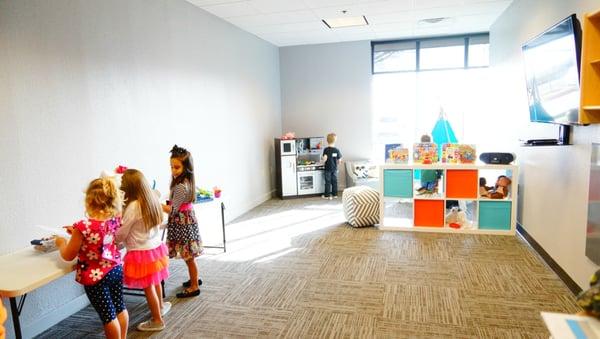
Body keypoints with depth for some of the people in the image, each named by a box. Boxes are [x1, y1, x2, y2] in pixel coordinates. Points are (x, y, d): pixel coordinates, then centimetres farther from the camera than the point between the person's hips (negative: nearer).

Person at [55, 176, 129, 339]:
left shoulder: (83, 226, -25)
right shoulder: (116, 220, -8)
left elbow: (68, 256, -10)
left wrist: (61, 242, 8)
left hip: (95, 277, -6)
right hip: (116, 269, 6)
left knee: (107, 315, 9)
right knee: (120, 307, 21)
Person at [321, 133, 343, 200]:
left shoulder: (326, 149, -14)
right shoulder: (337, 150, -3)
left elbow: (325, 158, -26)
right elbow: (339, 160, 1)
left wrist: (323, 161, -4)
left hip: (328, 168, -3)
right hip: (335, 168, 3)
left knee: (328, 182, 3)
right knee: (334, 181, 12)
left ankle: (327, 195, 8)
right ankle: (335, 194, 19)